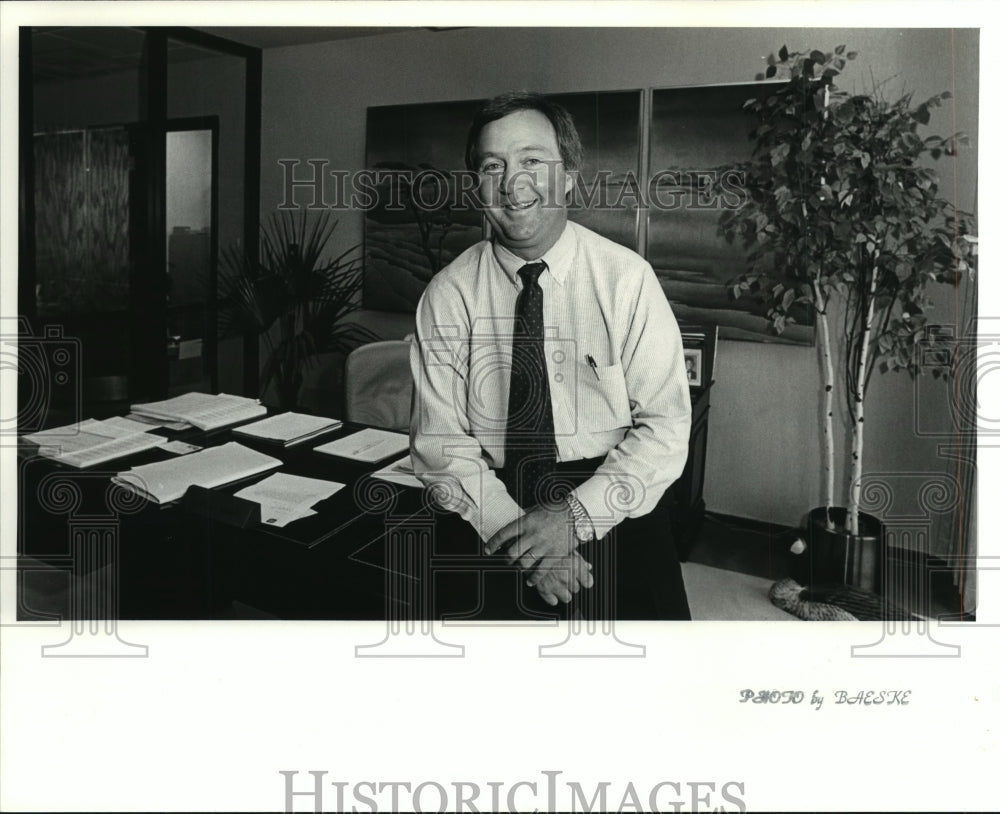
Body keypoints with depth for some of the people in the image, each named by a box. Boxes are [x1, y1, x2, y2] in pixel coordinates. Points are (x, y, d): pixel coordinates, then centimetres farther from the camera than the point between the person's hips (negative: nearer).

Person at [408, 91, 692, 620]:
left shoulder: (627, 279, -4)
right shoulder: (447, 296, -1)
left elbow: (665, 427, -6)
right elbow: (440, 441, -4)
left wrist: (576, 515, -17)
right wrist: (514, 531, -18)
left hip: (611, 510, -1)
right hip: (487, 511, 1)